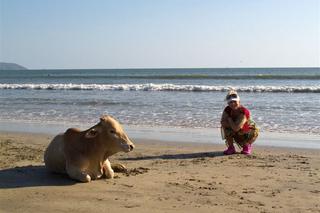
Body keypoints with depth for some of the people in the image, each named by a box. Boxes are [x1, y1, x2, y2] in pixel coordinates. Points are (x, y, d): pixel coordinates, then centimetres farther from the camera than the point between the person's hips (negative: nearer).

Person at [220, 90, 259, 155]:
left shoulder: (244, 112, -34)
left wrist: (229, 119, -25)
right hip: (236, 133, 4)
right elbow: (223, 123, -25)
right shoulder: (227, 110, -16)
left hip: (247, 132, -3)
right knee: (225, 127, -22)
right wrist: (233, 125, -32)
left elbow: (236, 128, -40)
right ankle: (231, 147, -8)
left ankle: (247, 146, 3)